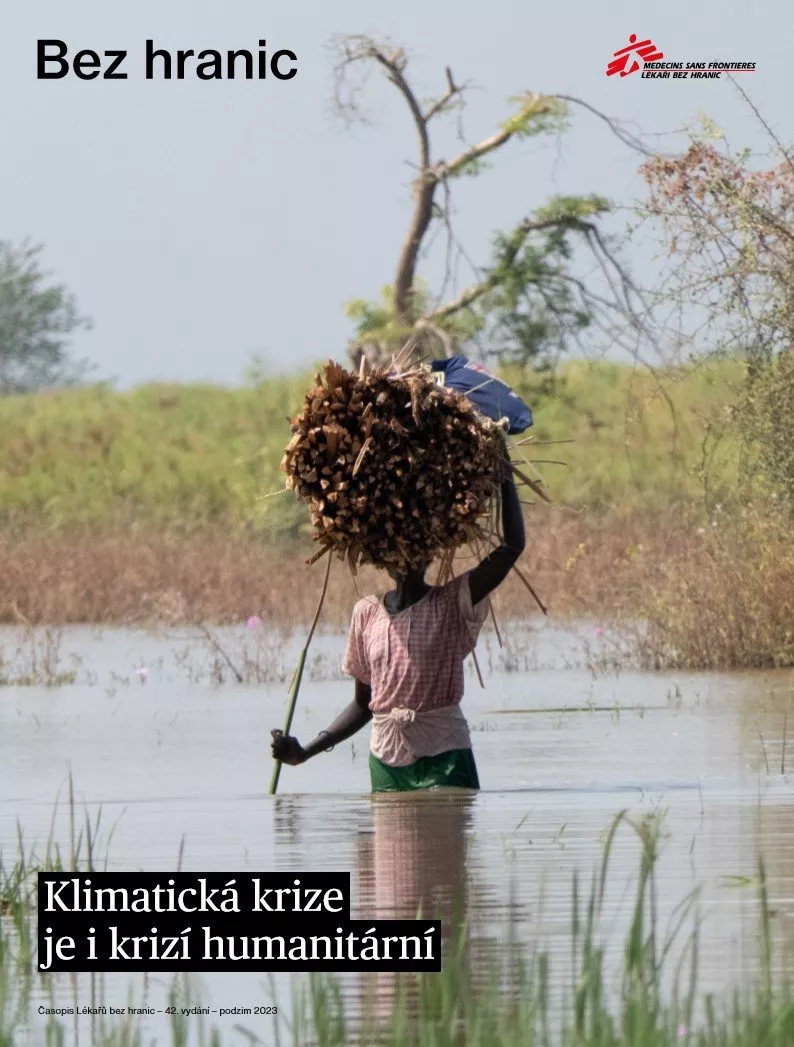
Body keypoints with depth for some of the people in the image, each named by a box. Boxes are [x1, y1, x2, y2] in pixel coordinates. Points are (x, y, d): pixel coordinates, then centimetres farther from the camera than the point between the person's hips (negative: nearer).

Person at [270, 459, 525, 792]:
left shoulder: (453, 603, 1)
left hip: (443, 757, -3)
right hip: (386, 762, 3)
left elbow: (512, 546, -11)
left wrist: (505, 475, -6)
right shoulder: (367, 612, 10)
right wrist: (305, 752, 9)